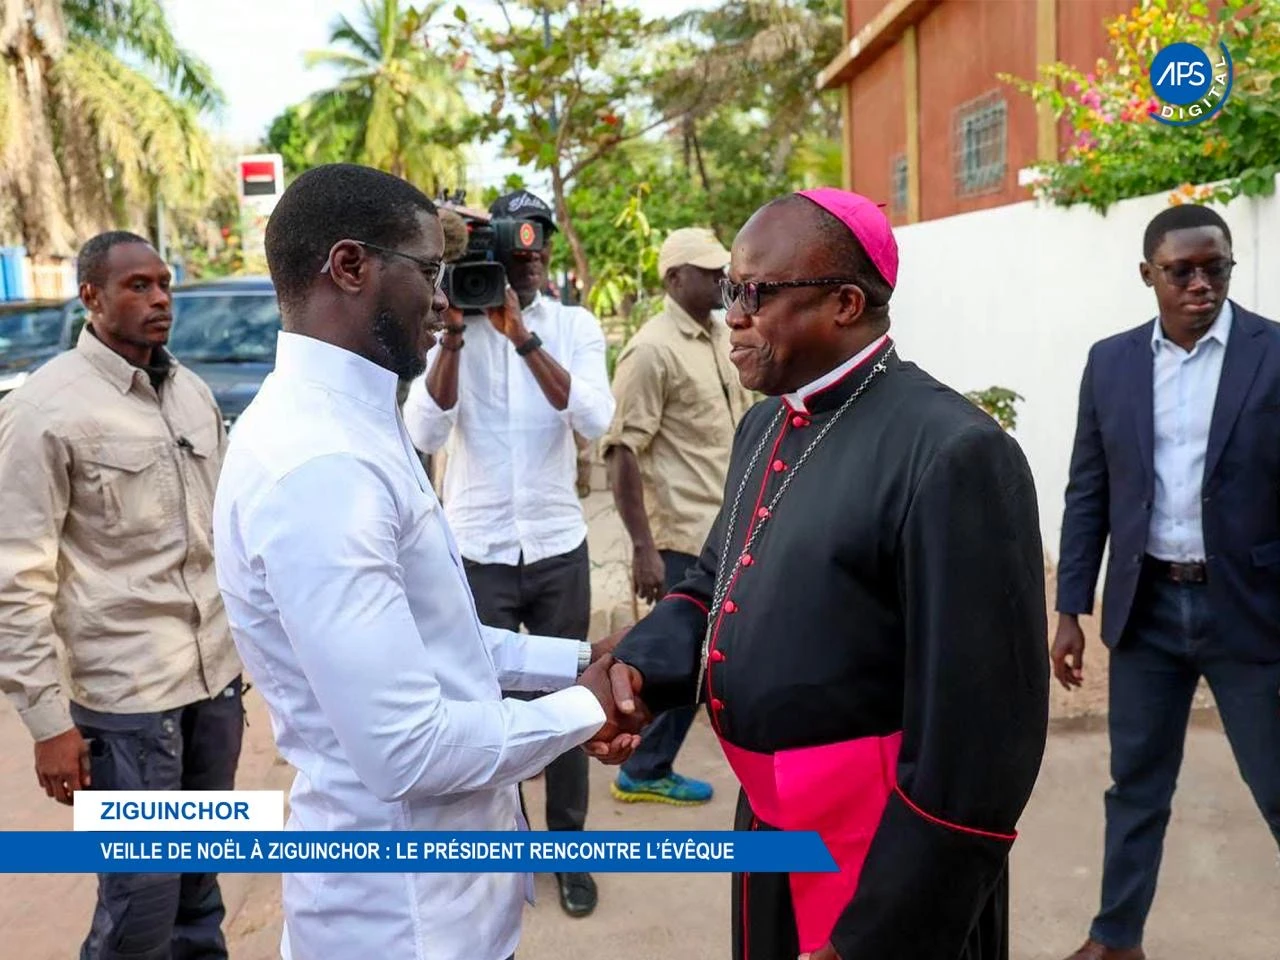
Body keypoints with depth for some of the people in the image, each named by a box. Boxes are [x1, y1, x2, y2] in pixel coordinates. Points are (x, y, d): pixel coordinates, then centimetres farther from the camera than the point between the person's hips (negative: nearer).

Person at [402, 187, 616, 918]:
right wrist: (454, 334, -22)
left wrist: (522, 336, -23)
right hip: (477, 551, -1)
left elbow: (596, 420, -17)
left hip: (558, 548, 1)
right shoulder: (450, 330, -3)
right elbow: (426, 435, -15)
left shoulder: (575, 327, -1)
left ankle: (569, 848, 29)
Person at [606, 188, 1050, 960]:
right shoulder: (767, 423, 5)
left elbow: (979, 733, -23)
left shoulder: (951, 453, -22)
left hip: (887, 852, -8)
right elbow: (717, 585, 15)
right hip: (769, 820, 8)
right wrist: (635, 669, -5)